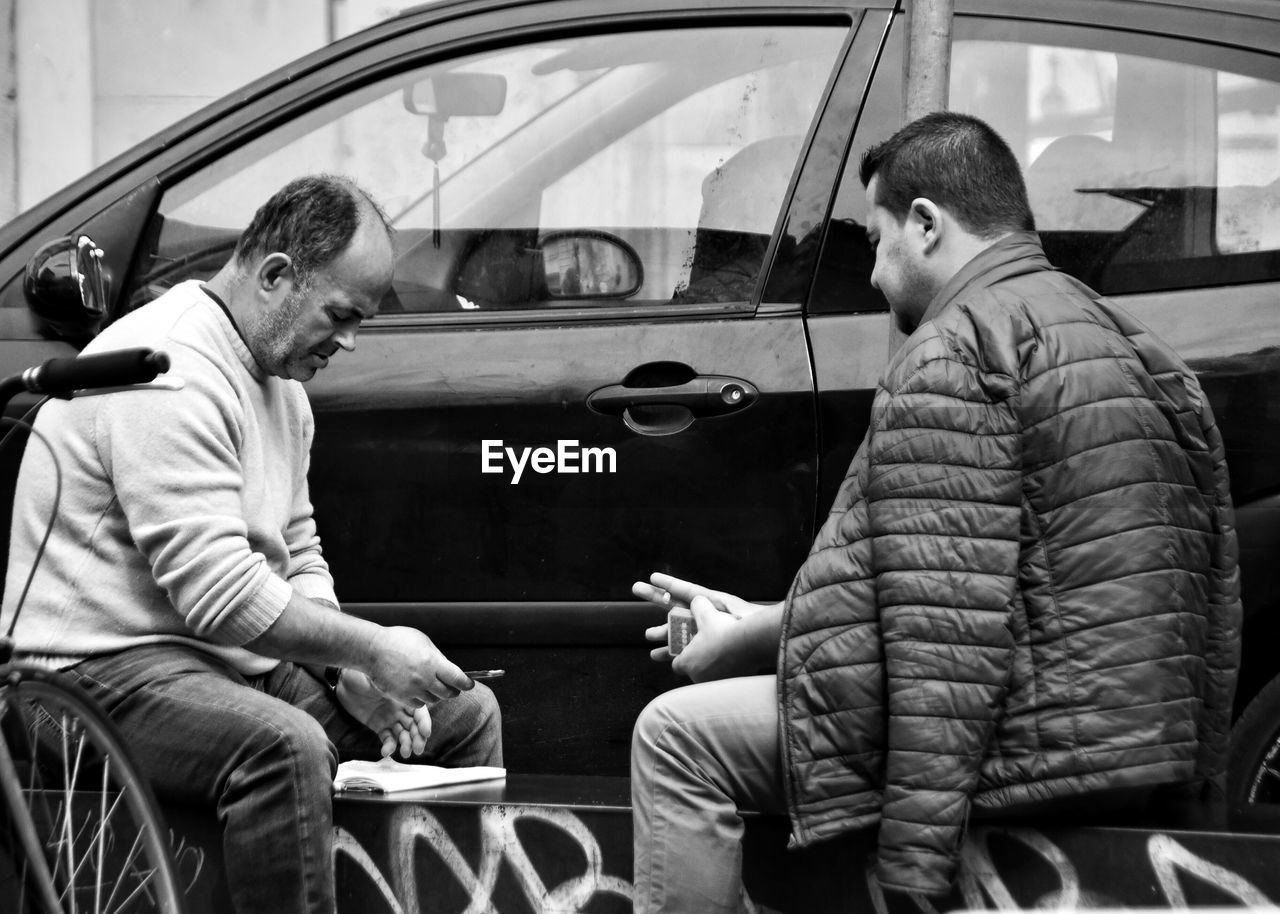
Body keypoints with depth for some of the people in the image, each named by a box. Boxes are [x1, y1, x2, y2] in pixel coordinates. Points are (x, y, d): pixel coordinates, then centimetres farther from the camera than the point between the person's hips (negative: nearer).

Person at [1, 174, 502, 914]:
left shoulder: (281, 381, 14)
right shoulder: (172, 368, -20)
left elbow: (298, 559, 17)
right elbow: (219, 595, -26)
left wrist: (352, 671, -1)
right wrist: (370, 647, -19)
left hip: (240, 659, 10)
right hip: (106, 669, -10)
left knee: (469, 714, 6)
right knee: (287, 746, -38)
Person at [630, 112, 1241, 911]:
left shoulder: (954, 351, -10)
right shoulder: (1125, 343, 22)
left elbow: (948, 628, -21)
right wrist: (757, 624, 29)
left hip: (1035, 751, -10)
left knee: (678, 738, -4)